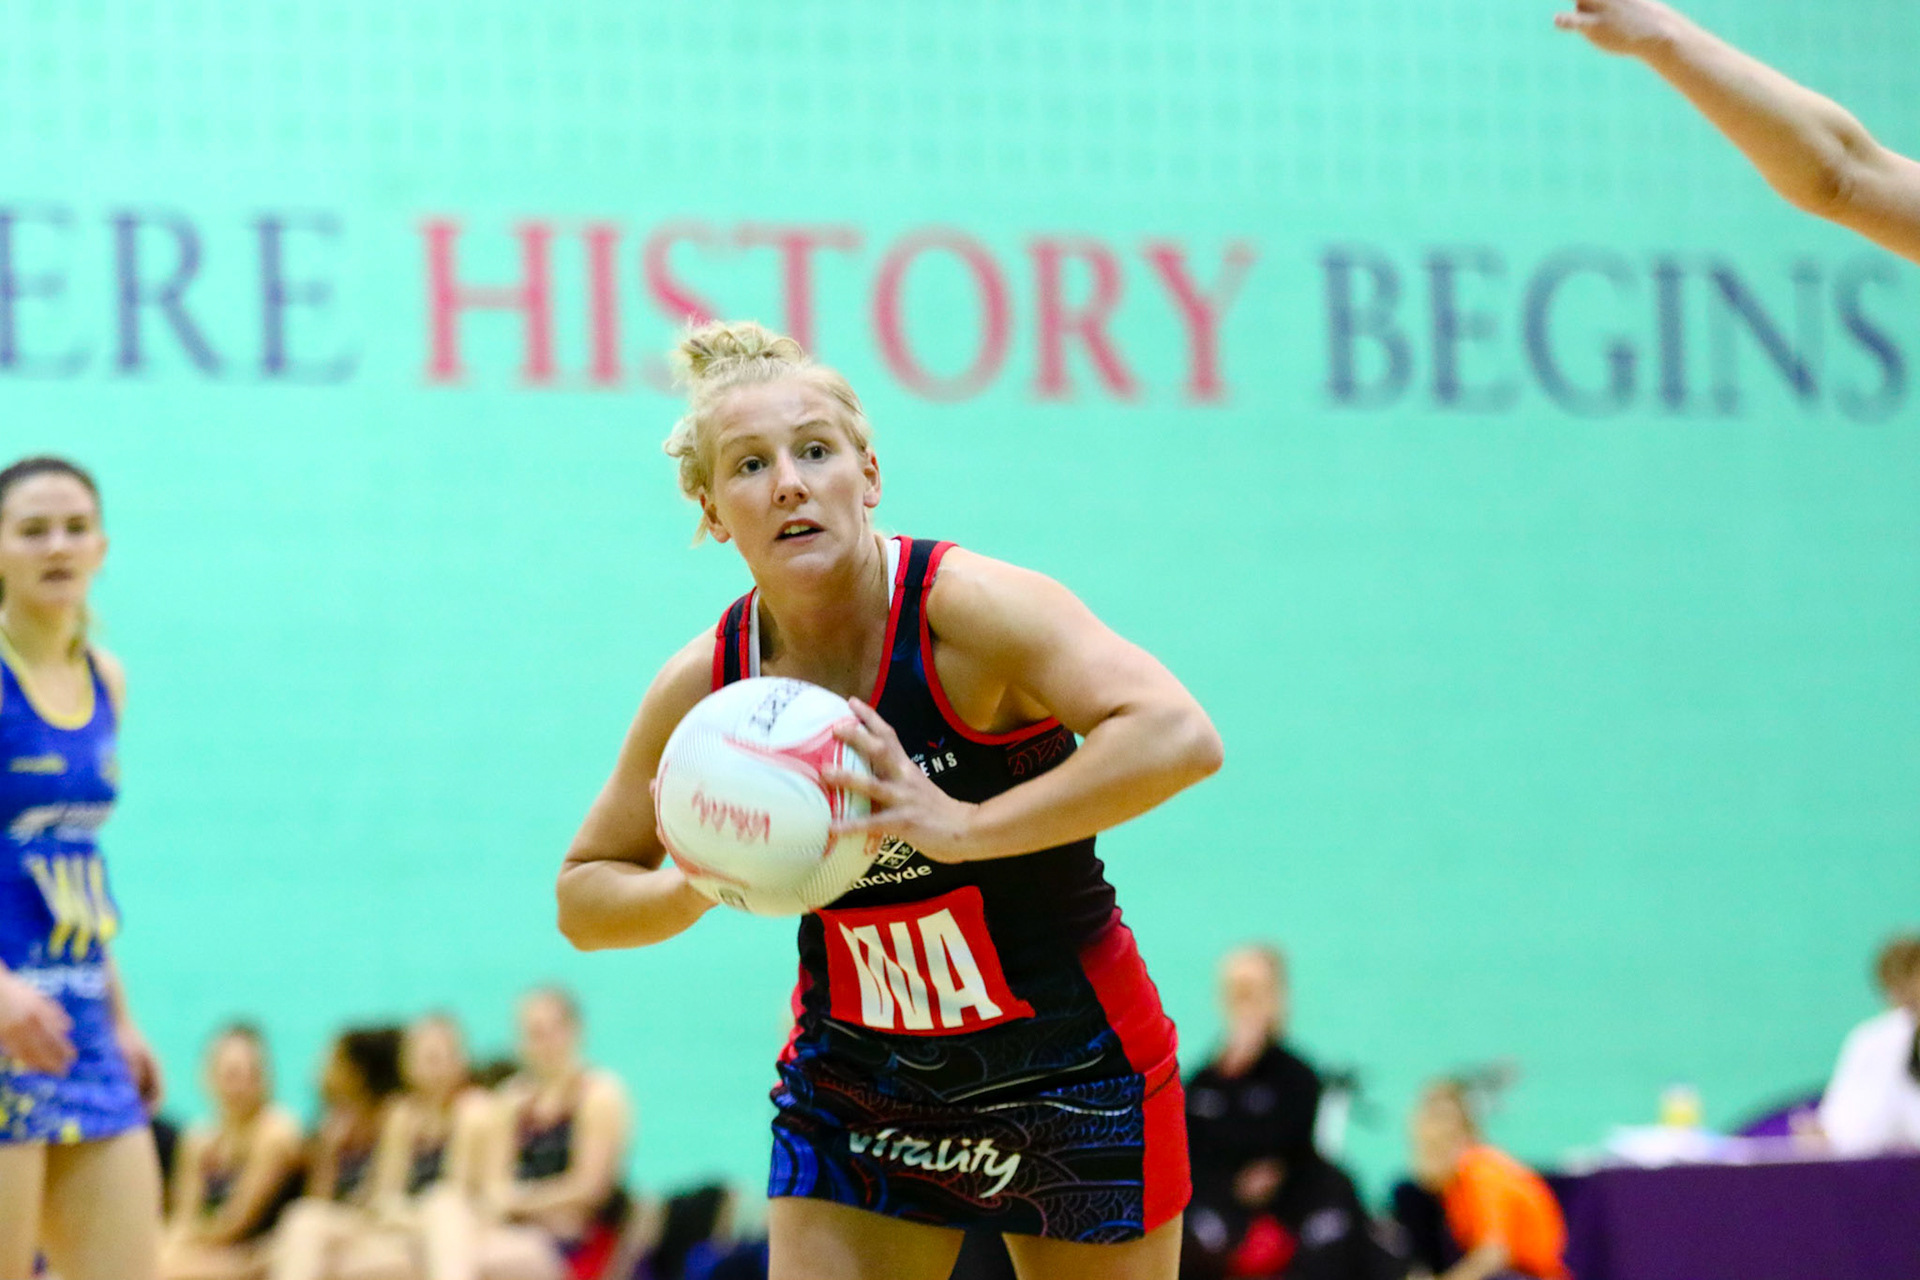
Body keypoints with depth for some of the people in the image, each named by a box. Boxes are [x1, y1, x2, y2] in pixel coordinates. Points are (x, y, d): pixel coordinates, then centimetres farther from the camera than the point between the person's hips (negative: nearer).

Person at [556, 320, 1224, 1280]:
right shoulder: (704, 686, -7)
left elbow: (1179, 739, -34)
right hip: (854, 1087, 3)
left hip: (1070, 1079, -3)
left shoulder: (968, 608, -20)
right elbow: (583, 896, 5)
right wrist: (698, 887, -17)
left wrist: (964, 827, -40)